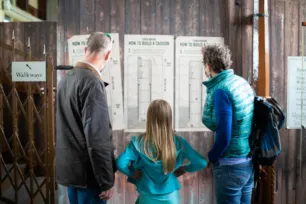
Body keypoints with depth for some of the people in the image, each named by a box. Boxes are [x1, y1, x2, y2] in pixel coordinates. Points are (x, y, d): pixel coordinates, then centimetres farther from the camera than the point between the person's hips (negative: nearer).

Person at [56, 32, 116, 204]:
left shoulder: (67, 78, 6)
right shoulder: (93, 83, -21)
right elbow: (97, 138, -24)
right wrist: (107, 181, -16)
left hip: (69, 167, 8)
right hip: (87, 172, -8)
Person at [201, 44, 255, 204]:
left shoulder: (220, 90, -20)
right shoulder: (242, 82, 4)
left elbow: (224, 137, -23)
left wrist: (212, 157, -5)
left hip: (231, 165, -8)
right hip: (250, 161, 8)